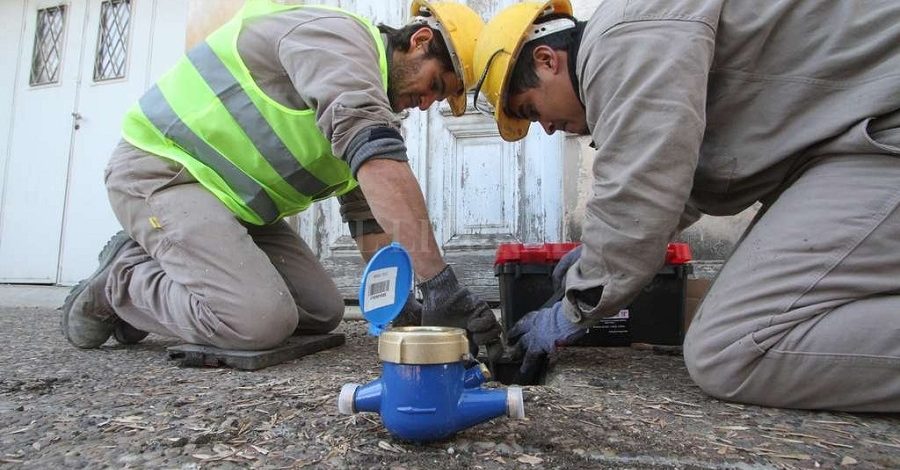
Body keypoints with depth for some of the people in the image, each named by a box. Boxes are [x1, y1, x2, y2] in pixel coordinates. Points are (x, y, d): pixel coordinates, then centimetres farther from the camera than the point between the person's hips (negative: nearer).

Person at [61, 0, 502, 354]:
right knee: (262, 321, -25)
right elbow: (375, 158, -35)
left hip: (232, 197, 9)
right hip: (159, 170, -9)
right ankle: (118, 282, 2)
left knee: (322, 313, 2)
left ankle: (153, 262, 15)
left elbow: (368, 214, 10)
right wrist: (441, 283, -38)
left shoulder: (369, 104, 11)